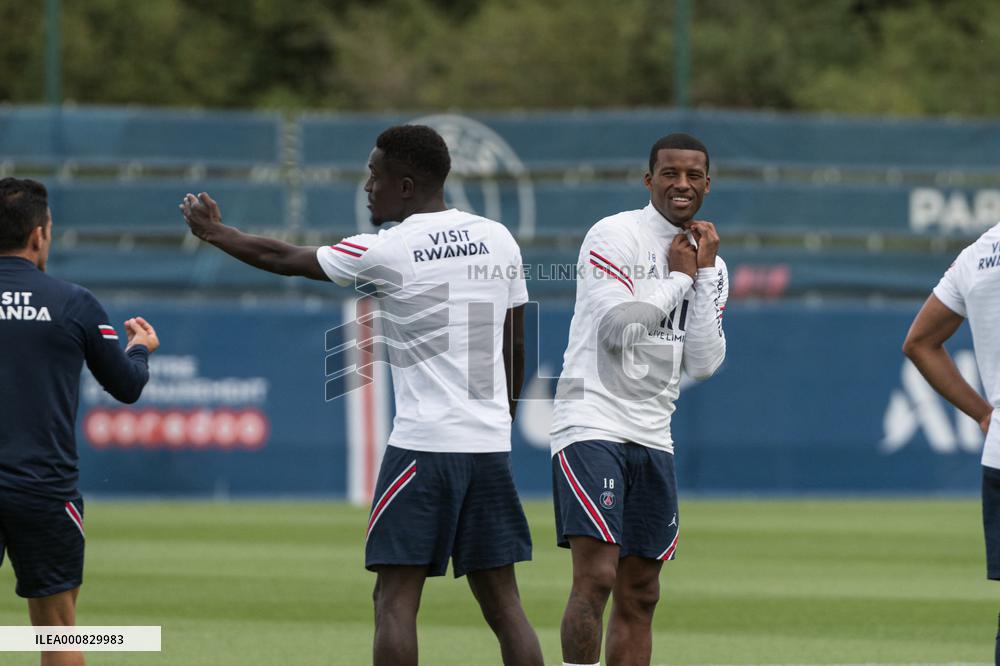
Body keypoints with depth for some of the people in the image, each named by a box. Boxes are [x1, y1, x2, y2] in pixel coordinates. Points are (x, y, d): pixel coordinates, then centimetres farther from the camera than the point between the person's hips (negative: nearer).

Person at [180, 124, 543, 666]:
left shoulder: (387, 251, -6)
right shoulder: (498, 240, 8)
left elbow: (284, 259, 6)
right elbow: (515, 347, 14)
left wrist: (214, 233, 21)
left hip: (422, 445, -5)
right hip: (490, 444, 5)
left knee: (395, 600, -1)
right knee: (502, 603, 7)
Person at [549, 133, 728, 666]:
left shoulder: (709, 265, 15)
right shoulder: (614, 236, -5)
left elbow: (704, 364, 3)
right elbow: (616, 329, -17)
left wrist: (704, 273, 0)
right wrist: (679, 278, -6)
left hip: (652, 437, 7)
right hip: (592, 424, -7)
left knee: (639, 594, 7)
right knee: (596, 576, -18)